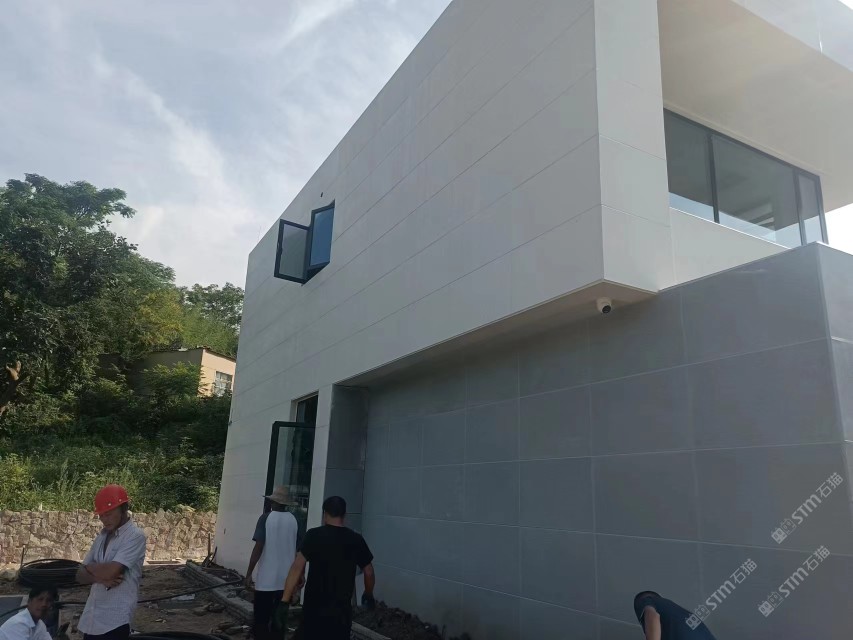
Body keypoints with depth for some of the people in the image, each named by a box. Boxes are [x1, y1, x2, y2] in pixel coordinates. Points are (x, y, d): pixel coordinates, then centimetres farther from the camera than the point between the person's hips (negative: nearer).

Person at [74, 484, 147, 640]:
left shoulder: (135, 536, -13)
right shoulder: (102, 537, 12)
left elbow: (111, 571, -21)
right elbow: (80, 575, 10)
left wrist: (90, 567, 0)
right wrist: (100, 577, -12)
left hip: (115, 621, -7)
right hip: (91, 618, 7)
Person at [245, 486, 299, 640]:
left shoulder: (266, 518, -8)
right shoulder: (294, 520, 3)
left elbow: (258, 547, -13)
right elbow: (297, 550, 9)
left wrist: (249, 573, -6)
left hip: (266, 578, -4)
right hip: (286, 578, 4)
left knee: (261, 619, 6)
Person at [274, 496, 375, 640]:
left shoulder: (314, 535, -8)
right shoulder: (356, 540, 0)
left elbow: (297, 567, -17)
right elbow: (369, 573, 8)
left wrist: (284, 602, -17)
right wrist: (369, 595, 26)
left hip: (314, 608, -1)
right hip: (341, 610, 2)